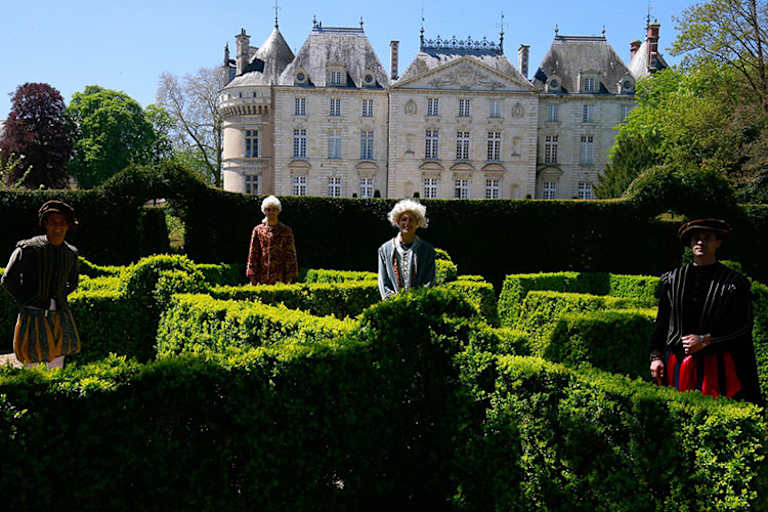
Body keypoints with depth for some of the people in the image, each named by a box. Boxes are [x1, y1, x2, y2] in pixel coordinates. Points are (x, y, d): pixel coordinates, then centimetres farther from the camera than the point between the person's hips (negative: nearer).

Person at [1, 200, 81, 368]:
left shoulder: (71, 254, 6)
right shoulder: (28, 249, -8)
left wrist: (59, 298, 11)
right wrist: (25, 302, -2)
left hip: (60, 317, 4)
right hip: (34, 317, -4)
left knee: (56, 371, 9)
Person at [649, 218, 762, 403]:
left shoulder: (733, 282, 0)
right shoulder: (673, 279, 8)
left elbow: (743, 327, -2)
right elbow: (661, 322, 10)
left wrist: (705, 340, -11)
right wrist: (656, 356, 3)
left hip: (715, 366, -2)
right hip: (677, 365, 2)